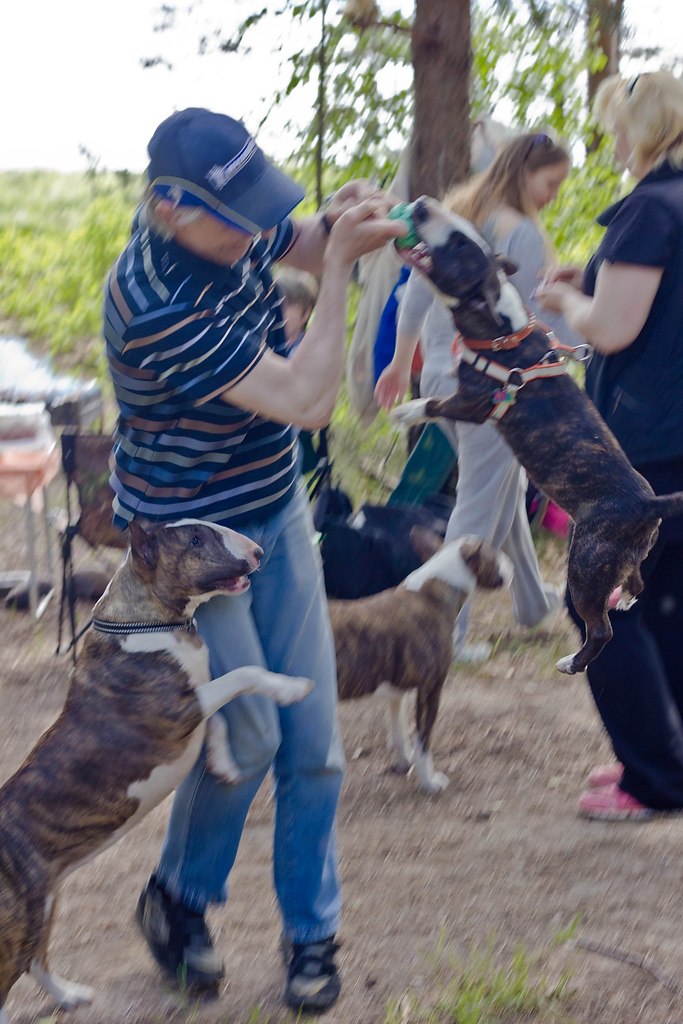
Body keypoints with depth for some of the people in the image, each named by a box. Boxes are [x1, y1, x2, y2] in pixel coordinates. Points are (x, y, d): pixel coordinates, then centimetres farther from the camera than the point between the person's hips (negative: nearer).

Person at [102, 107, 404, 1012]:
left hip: (276, 513, 7)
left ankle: (312, 933, 21)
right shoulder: (153, 305, -31)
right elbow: (306, 401, -30)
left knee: (312, 738, 5)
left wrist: (351, 219, -10)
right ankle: (179, 896, 25)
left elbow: (317, 244, 14)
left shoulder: (236, 231, -9)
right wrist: (338, 265, -26)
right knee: (249, 734, -4)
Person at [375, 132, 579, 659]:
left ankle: (533, 599, 37)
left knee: (509, 487, 23)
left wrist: (401, 364, 23)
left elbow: (414, 298, 14)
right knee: (479, 508, -2)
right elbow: (548, 318, -12)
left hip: (441, 375, 9)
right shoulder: (521, 234, -15)